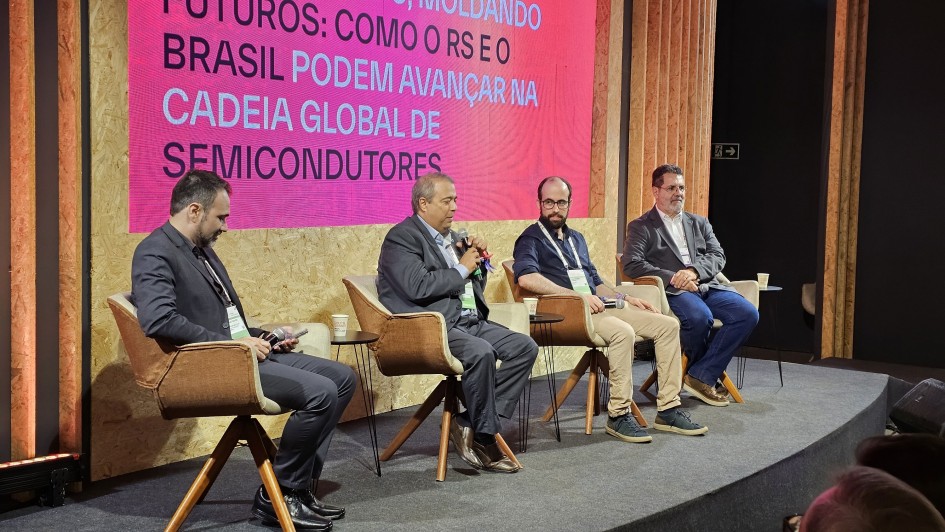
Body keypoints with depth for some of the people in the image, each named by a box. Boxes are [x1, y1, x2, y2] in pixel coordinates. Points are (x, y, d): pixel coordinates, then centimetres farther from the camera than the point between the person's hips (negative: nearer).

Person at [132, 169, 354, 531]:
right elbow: (158, 319, -29)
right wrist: (231, 343, -24)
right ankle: (278, 496, -4)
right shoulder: (155, 254, -13)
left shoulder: (201, 249, 18)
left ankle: (299, 486, 7)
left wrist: (262, 337, 10)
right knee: (321, 392, -22)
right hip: (212, 366, -10)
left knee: (342, 377, 5)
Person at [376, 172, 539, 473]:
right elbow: (417, 287, -21)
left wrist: (478, 260, 7)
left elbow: (476, 286, 27)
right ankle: (484, 436, -15)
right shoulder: (402, 238, -5)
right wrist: (462, 269, -10)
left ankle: (470, 424, -10)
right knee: (481, 352, -34)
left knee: (525, 347, -8)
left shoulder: (450, 237, 21)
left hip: (470, 321, 9)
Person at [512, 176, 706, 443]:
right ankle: (618, 415, -23)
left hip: (598, 307, 8)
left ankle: (668, 409, -3)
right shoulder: (531, 239, 0)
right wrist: (578, 296, -22)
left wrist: (626, 299, 16)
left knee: (668, 325, -4)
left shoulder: (576, 239, 27)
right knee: (623, 332, -35)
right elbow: (526, 278, -20)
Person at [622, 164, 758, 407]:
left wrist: (693, 271, -12)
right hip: (672, 291, -5)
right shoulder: (641, 227, 8)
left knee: (748, 313, -20)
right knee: (700, 316, -36)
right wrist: (672, 278, -16)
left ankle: (701, 376, -16)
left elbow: (718, 256, 11)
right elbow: (631, 264, -7)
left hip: (707, 286, 6)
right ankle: (705, 375, -5)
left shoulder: (699, 223, 23)